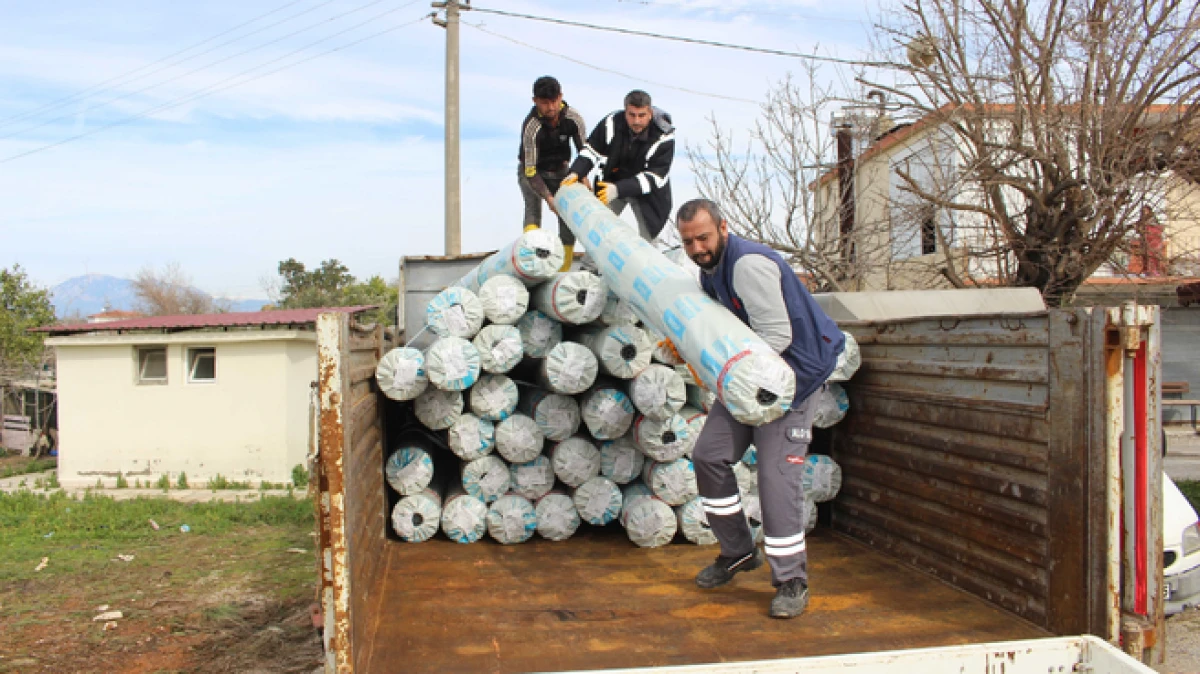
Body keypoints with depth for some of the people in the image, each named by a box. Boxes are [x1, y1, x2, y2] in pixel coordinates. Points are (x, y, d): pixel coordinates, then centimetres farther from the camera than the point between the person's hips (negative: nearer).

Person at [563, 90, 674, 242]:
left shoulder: (664, 137, -27)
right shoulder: (612, 123, -18)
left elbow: (654, 177, -31)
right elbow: (592, 149, -5)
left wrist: (618, 189, -43)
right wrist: (576, 172, -24)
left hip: (646, 191, -3)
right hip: (612, 182, 3)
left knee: (647, 235, 1)